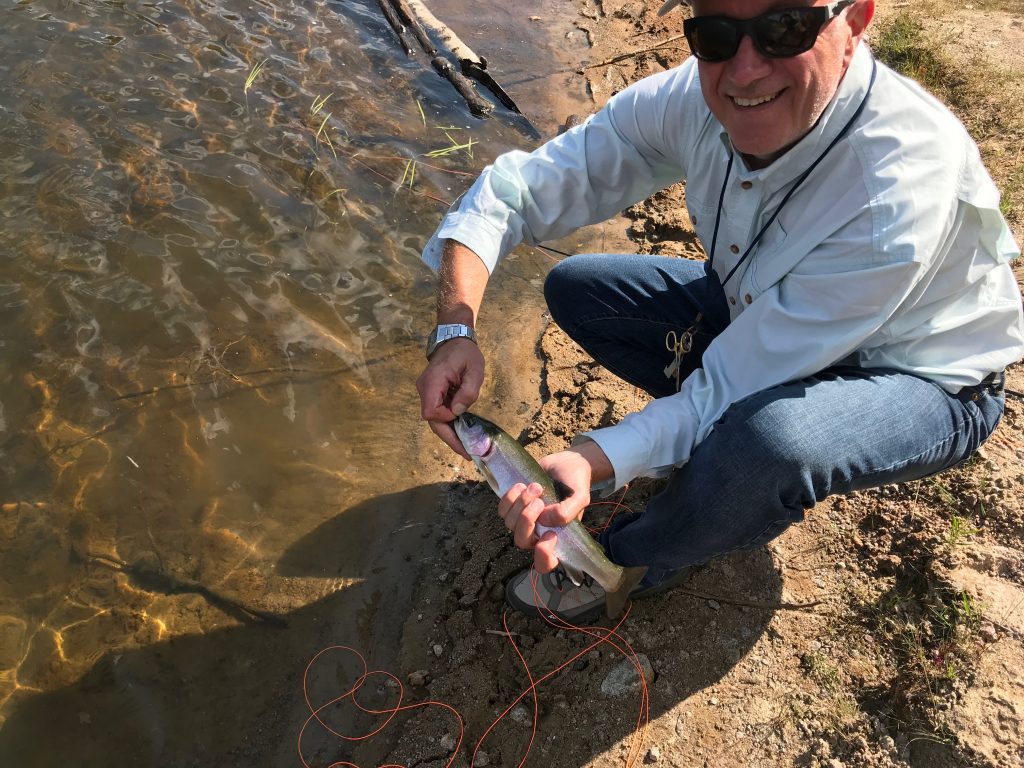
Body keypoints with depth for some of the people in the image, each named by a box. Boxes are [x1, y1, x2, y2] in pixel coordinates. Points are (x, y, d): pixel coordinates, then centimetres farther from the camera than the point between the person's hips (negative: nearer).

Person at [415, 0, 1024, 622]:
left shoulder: (900, 195, -37)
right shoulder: (695, 100, -21)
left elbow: (729, 386, -33)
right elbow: (513, 191, -18)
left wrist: (593, 461, -42)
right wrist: (455, 330, -31)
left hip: (920, 382, -5)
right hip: (757, 313, 5)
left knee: (769, 439, -40)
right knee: (574, 286, -6)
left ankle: (633, 561, -6)